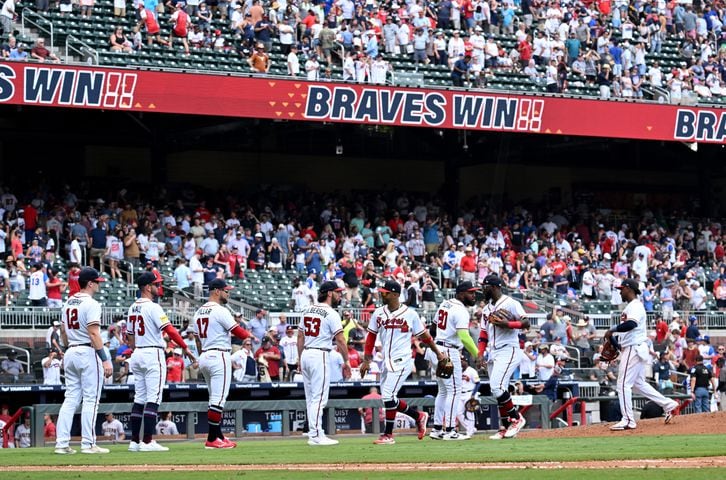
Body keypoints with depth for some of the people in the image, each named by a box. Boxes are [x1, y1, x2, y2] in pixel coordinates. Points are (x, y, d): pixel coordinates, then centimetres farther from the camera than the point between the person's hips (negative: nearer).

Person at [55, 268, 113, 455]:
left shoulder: (68, 303, 12)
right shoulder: (91, 304, -12)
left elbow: (63, 331, 18)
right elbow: (94, 334, -19)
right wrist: (105, 360, -20)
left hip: (70, 353, 8)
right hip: (88, 353, -8)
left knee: (70, 399, 9)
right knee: (90, 399, -3)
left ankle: (62, 444, 4)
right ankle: (88, 444, -5)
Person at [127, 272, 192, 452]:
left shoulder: (133, 308, 12)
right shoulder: (153, 307, -13)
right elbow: (169, 329, -20)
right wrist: (185, 348, -17)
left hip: (137, 355, 8)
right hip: (153, 354, -8)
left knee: (139, 398, 10)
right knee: (153, 399, -8)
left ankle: (135, 441, 9)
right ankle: (147, 442, -13)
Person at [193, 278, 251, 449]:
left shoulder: (199, 312, 14)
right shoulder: (220, 311, -12)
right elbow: (237, 331, -12)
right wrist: (250, 336, 7)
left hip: (204, 357, 9)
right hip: (219, 357, -9)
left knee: (215, 399, 15)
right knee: (218, 399, -8)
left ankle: (218, 436, 16)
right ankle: (212, 439, -10)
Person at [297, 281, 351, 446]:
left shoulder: (308, 310, 13)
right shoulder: (331, 313, -9)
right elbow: (340, 339, -14)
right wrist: (346, 361, -9)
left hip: (306, 354, 8)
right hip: (320, 355, -8)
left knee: (311, 398, 12)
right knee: (319, 397, -7)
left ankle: (315, 434, 15)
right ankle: (316, 436, -10)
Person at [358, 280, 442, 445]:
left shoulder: (410, 314, -4)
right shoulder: (378, 313, 7)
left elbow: (424, 335, 5)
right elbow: (371, 337, 11)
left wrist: (438, 353, 9)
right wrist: (366, 360, 5)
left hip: (401, 361, -6)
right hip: (386, 362, 6)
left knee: (388, 396, -13)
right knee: (389, 399, 7)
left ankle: (388, 435, -4)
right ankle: (419, 416, 28)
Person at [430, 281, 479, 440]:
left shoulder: (444, 304, 12)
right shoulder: (461, 311, -15)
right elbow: (464, 337, -25)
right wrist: (477, 355, -25)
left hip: (437, 349, 9)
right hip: (449, 352, -9)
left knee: (443, 390, 16)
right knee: (454, 390, -5)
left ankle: (437, 428, 17)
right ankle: (449, 430, -8)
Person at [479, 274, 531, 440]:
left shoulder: (510, 303, -6)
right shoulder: (486, 309, 19)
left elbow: (526, 323, -13)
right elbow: (484, 334, 19)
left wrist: (506, 324, -24)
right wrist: (479, 354, 7)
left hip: (508, 350, -8)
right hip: (493, 354, 8)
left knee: (497, 387, -20)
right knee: (498, 392, 6)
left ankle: (516, 418, -7)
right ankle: (506, 429, 10)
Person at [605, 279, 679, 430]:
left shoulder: (635, 306, -14)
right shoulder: (631, 307, 19)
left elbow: (631, 324, -32)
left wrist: (613, 329, -25)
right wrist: (616, 337, 13)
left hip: (633, 349, -11)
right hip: (631, 348, 11)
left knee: (624, 384, -9)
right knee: (639, 383, 16)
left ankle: (628, 420, -8)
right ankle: (668, 404, 17)